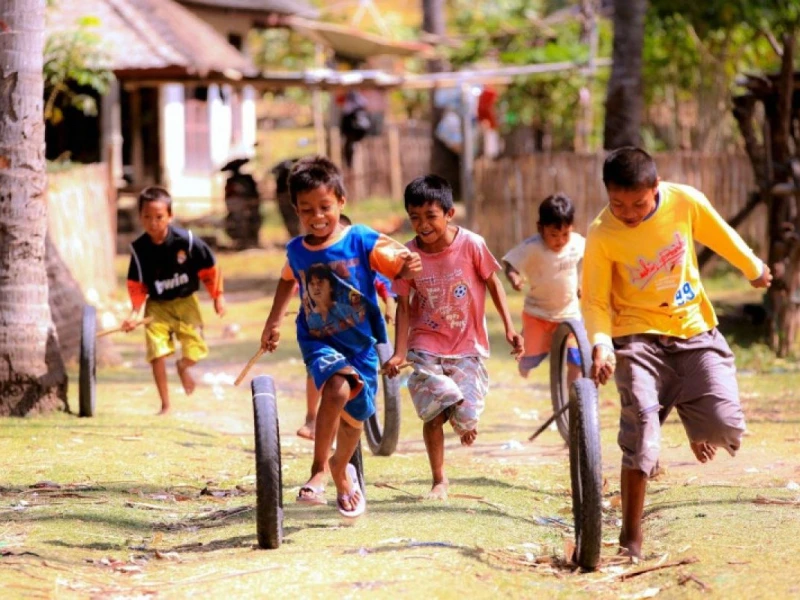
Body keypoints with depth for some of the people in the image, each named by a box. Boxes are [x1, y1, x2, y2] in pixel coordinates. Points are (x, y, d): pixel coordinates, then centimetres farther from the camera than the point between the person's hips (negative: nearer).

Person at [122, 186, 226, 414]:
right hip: (157, 306, 0)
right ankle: (165, 406, 3)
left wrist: (217, 295, 0)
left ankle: (183, 366, 38)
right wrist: (135, 312, -16)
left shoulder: (186, 240, -18)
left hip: (185, 302, 0)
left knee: (195, 349, -3)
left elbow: (209, 268, -5)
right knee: (157, 353, -11)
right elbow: (136, 284, -4)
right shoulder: (139, 249, -13)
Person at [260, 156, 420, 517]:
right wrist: (274, 321, 19)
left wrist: (409, 266, -42)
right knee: (336, 388, -31)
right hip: (318, 341, 0)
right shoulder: (296, 251, -2)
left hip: (361, 343, 0)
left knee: (354, 415, 14)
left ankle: (341, 469, 46)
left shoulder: (362, 241, -13)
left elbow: (398, 266, -20)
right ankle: (319, 470, -20)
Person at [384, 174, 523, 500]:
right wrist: (399, 352, -8)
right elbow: (405, 305, -1)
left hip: (468, 346, -1)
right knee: (433, 414, -10)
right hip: (426, 347, 1)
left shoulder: (471, 245, -12)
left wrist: (509, 328, -1)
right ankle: (439, 479, 10)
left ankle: (465, 422, 32)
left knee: (465, 418, -8)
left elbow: (492, 283, 2)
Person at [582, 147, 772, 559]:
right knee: (641, 435, -16)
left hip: (694, 329, 2)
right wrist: (601, 344, -28)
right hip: (640, 337, -2)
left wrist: (754, 268, 24)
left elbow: (721, 235, 8)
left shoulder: (685, 202, -12)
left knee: (726, 428, -11)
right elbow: (595, 301, -11)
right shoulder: (602, 236, -17)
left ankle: (692, 417, 28)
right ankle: (631, 538, -4)